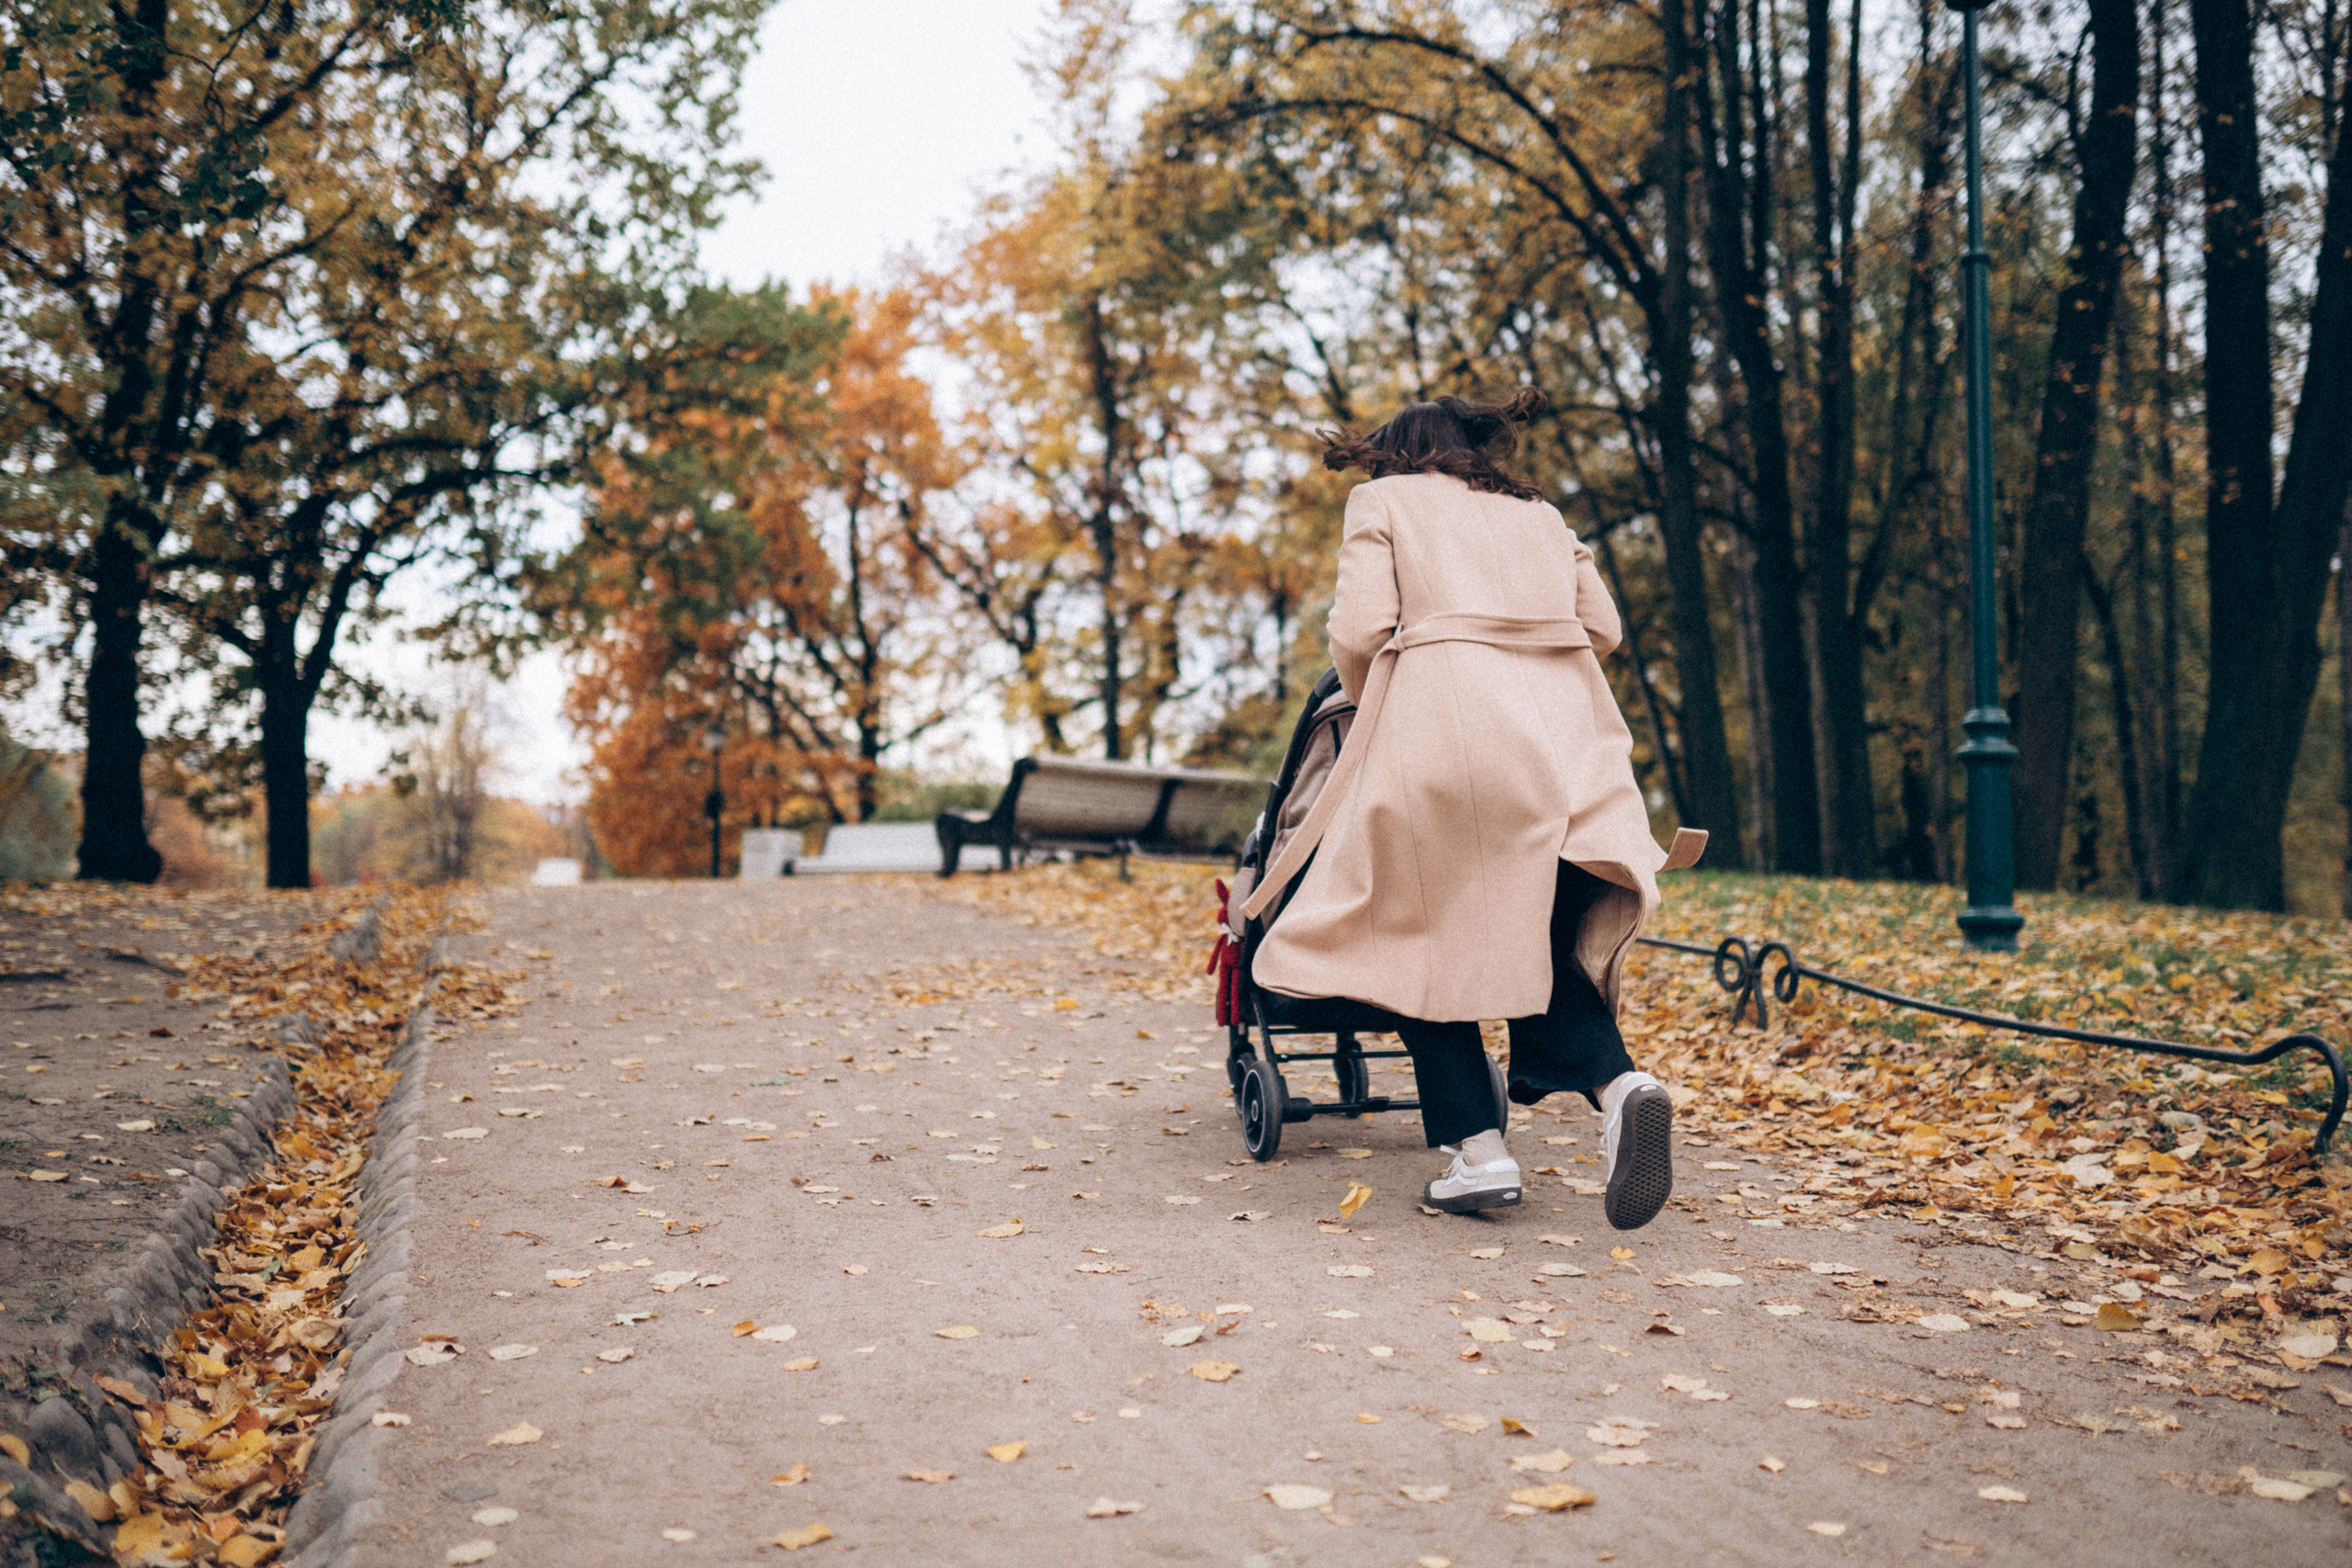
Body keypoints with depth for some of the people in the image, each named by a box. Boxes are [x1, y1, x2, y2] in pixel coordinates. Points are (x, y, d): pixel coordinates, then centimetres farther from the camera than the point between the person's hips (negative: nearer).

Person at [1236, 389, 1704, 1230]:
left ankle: (1477, 1149, -1)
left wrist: (1368, 704, 19)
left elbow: (1360, 631, 0)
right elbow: (1603, 627, 15)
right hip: (1567, 733, 4)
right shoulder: (1538, 513, 26)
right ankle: (1618, 1083, -16)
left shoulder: (1382, 500, 14)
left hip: (1447, 723, -4)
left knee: (1419, 938, 9)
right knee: (1546, 944, 11)